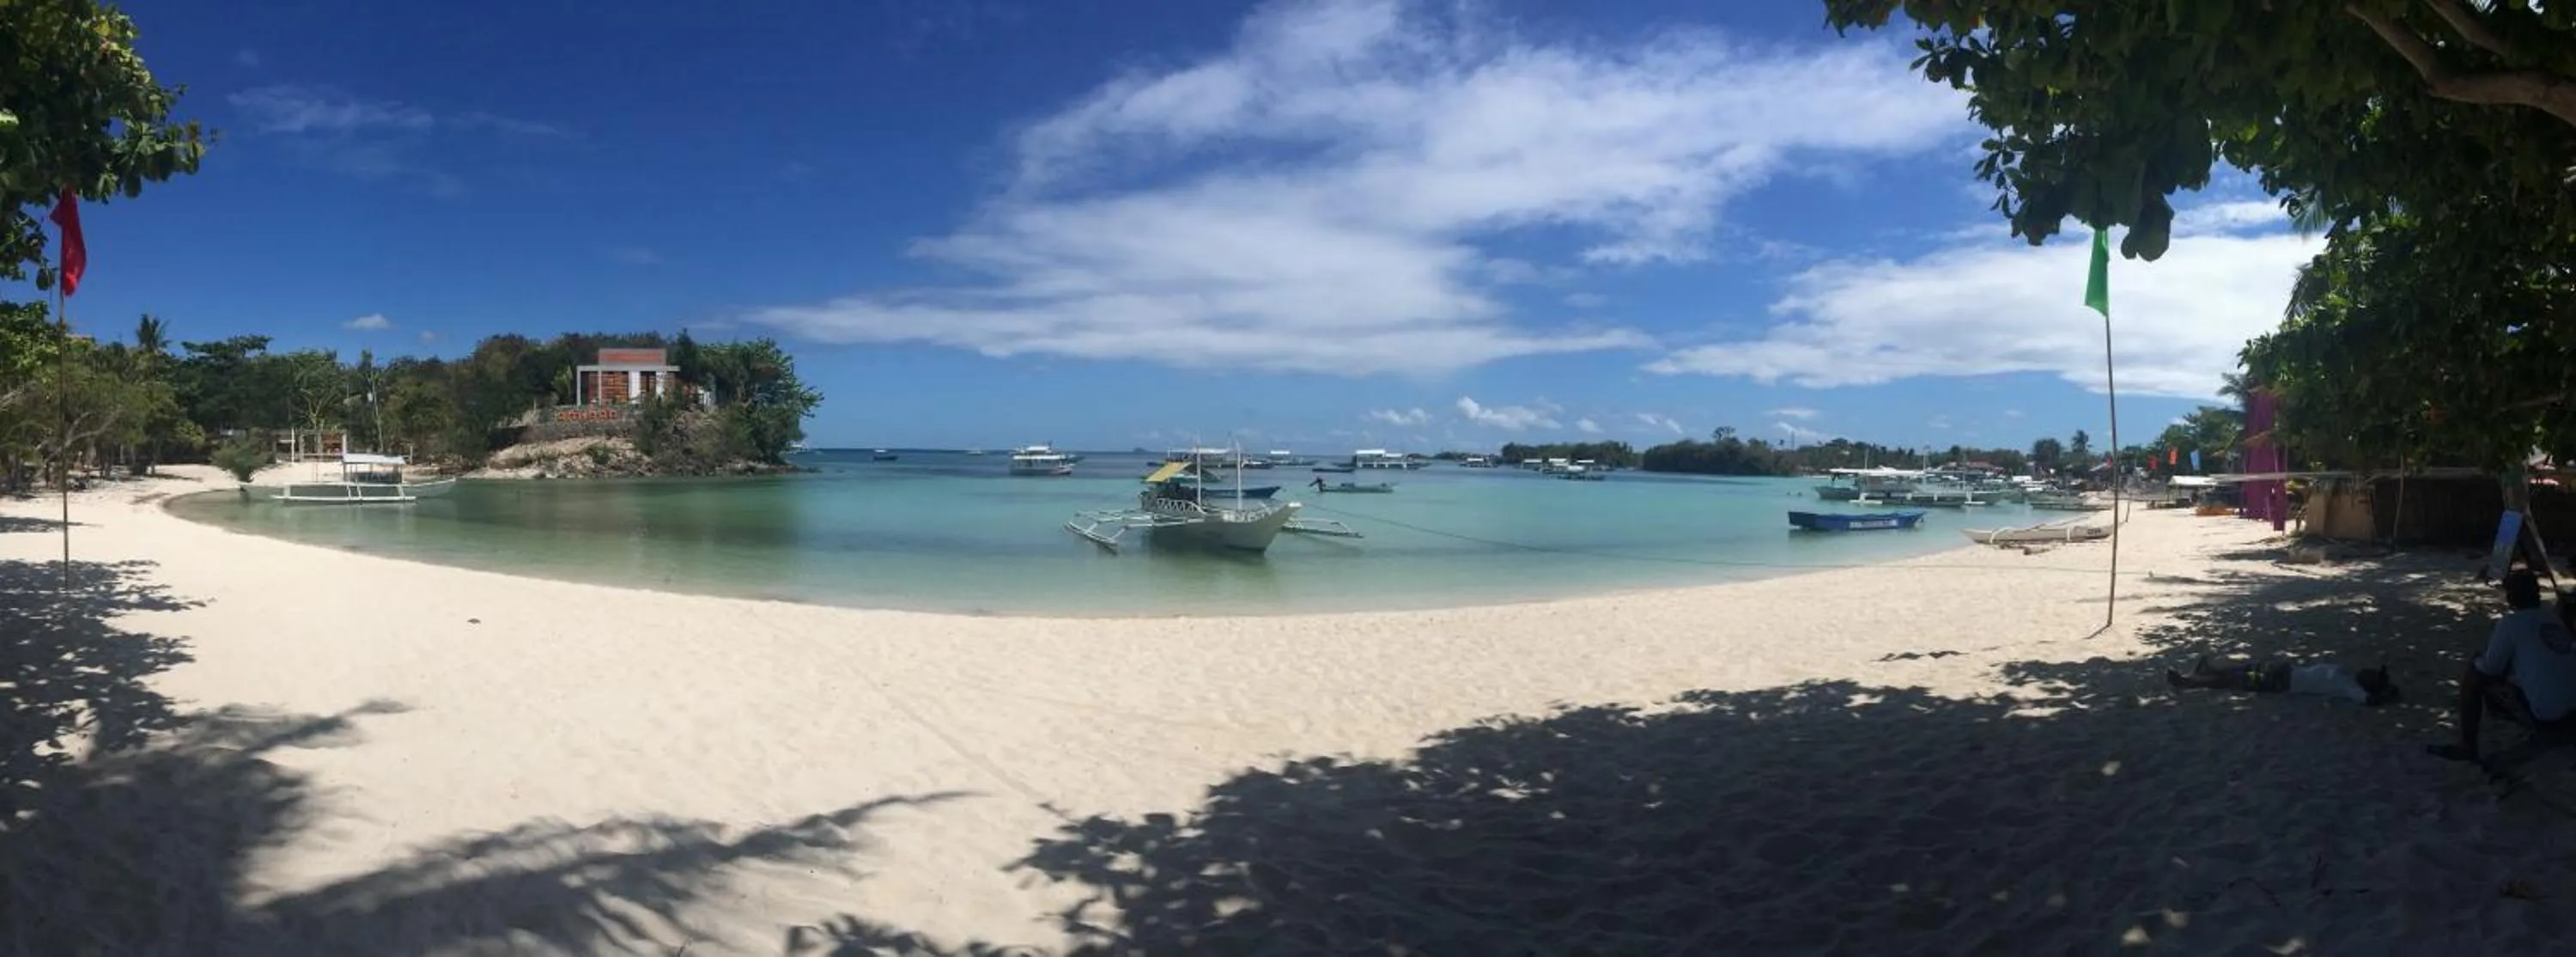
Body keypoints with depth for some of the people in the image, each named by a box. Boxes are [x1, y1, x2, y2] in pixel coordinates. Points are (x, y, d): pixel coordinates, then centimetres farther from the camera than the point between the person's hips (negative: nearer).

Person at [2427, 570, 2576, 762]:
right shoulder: (2554, 618, 12)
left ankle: (2466, 747, 4)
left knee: (2472, 676, 3)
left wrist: (2477, 660, 17)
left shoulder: (2511, 622, -9)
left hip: (2545, 715, -8)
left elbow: (2488, 670, -4)